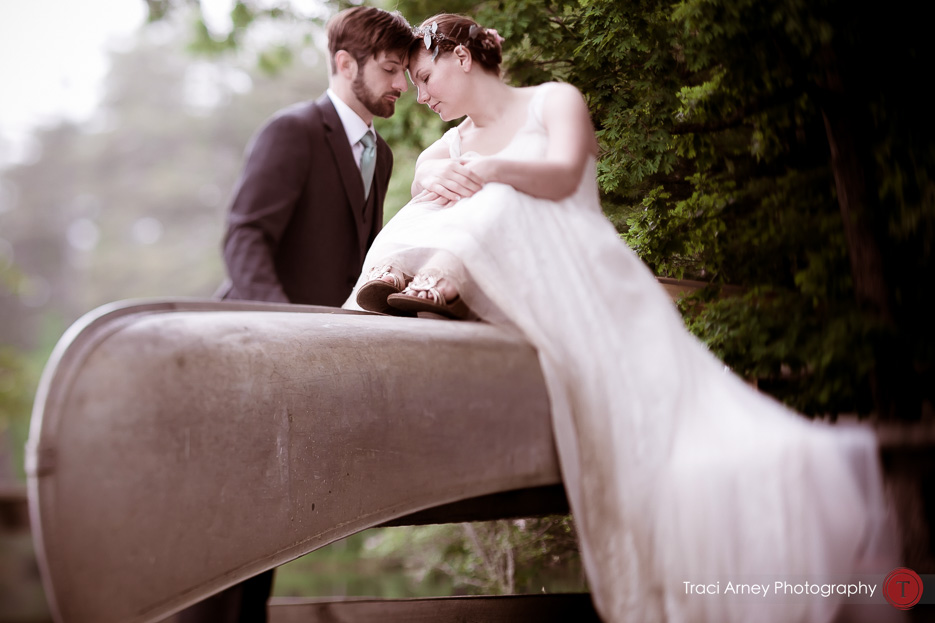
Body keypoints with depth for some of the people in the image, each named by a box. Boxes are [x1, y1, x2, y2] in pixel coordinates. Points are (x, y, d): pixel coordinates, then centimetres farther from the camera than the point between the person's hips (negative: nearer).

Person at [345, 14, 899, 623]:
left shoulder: (555, 100, 12)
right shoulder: (455, 142, 26)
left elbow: (563, 175, -8)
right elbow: (424, 172, 4)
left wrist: (493, 169, -27)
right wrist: (439, 179, -20)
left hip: (583, 289, -3)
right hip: (511, 303, 3)